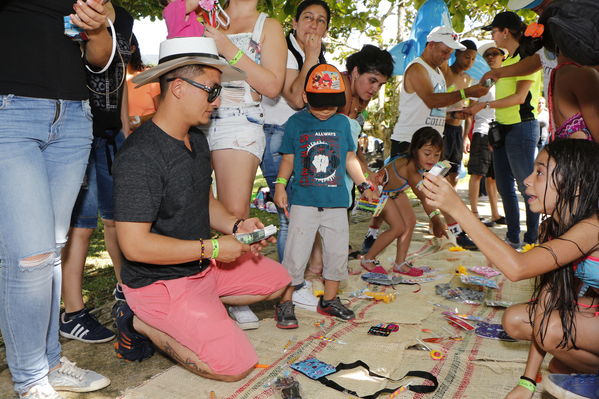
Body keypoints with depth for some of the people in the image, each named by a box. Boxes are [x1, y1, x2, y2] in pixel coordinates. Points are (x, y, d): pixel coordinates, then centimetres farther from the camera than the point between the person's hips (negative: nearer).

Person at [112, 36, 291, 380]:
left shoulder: (198, 140, 6)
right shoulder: (140, 155, -24)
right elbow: (134, 245, -27)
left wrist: (236, 225, -4)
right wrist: (212, 247, -21)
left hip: (202, 265, 9)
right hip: (161, 281, -9)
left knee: (277, 280, 15)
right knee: (237, 364, -14)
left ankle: (196, 308, 9)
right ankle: (143, 323, 1)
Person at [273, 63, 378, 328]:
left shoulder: (342, 122, 9)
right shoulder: (296, 122, 2)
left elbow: (350, 158, 15)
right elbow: (288, 158, 5)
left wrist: (364, 185, 8)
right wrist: (280, 184, -8)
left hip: (336, 202, 4)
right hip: (303, 201, -3)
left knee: (338, 252, 11)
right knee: (296, 254, -3)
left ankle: (329, 300, 28)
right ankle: (284, 302, 12)